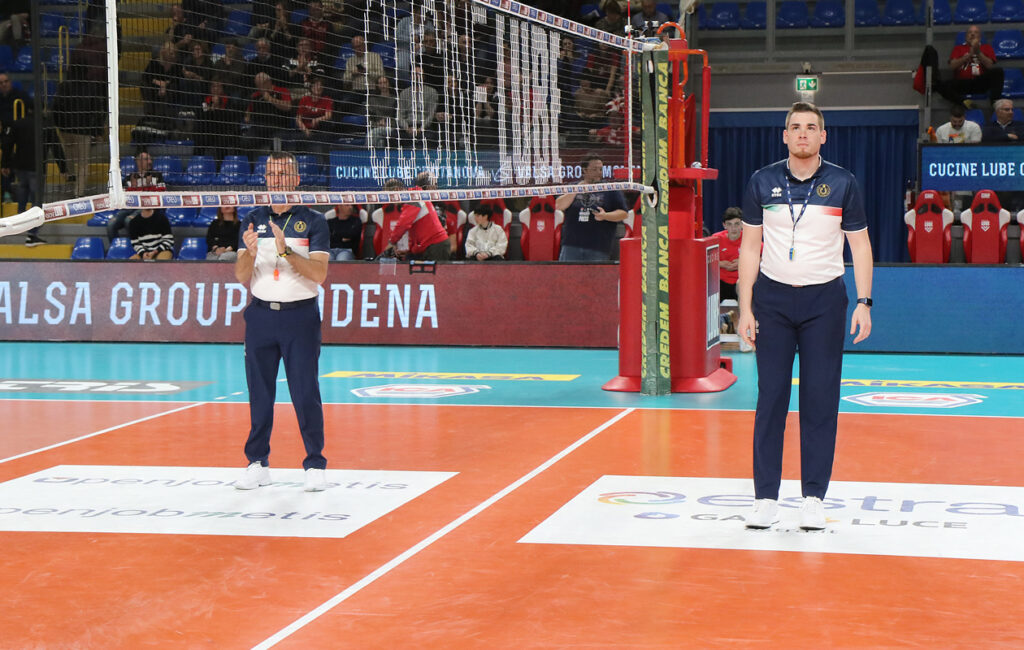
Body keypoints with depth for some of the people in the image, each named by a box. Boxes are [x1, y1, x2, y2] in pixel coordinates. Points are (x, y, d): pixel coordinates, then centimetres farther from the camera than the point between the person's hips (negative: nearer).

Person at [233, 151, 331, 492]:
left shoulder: (313, 221, 1)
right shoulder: (253, 220, 9)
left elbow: (319, 274, -10)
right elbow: (241, 276, 2)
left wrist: (285, 250, -23)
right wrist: (250, 252, -19)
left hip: (300, 314, -3)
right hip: (260, 314, 3)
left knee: (306, 393, -4)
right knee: (259, 392, 5)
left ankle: (315, 466, 5)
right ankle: (257, 463, 14)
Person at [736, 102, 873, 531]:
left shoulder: (843, 184, 1)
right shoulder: (762, 182, 2)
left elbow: (860, 244, 6)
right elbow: (750, 246, 6)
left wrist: (864, 302, -4)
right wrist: (745, 309, 0)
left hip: (824, 299, 0)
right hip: (772, 297, 0)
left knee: (821, 398, -1)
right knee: (771, 396, 0)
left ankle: (814, 497, 6)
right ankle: (765, 496, 5)